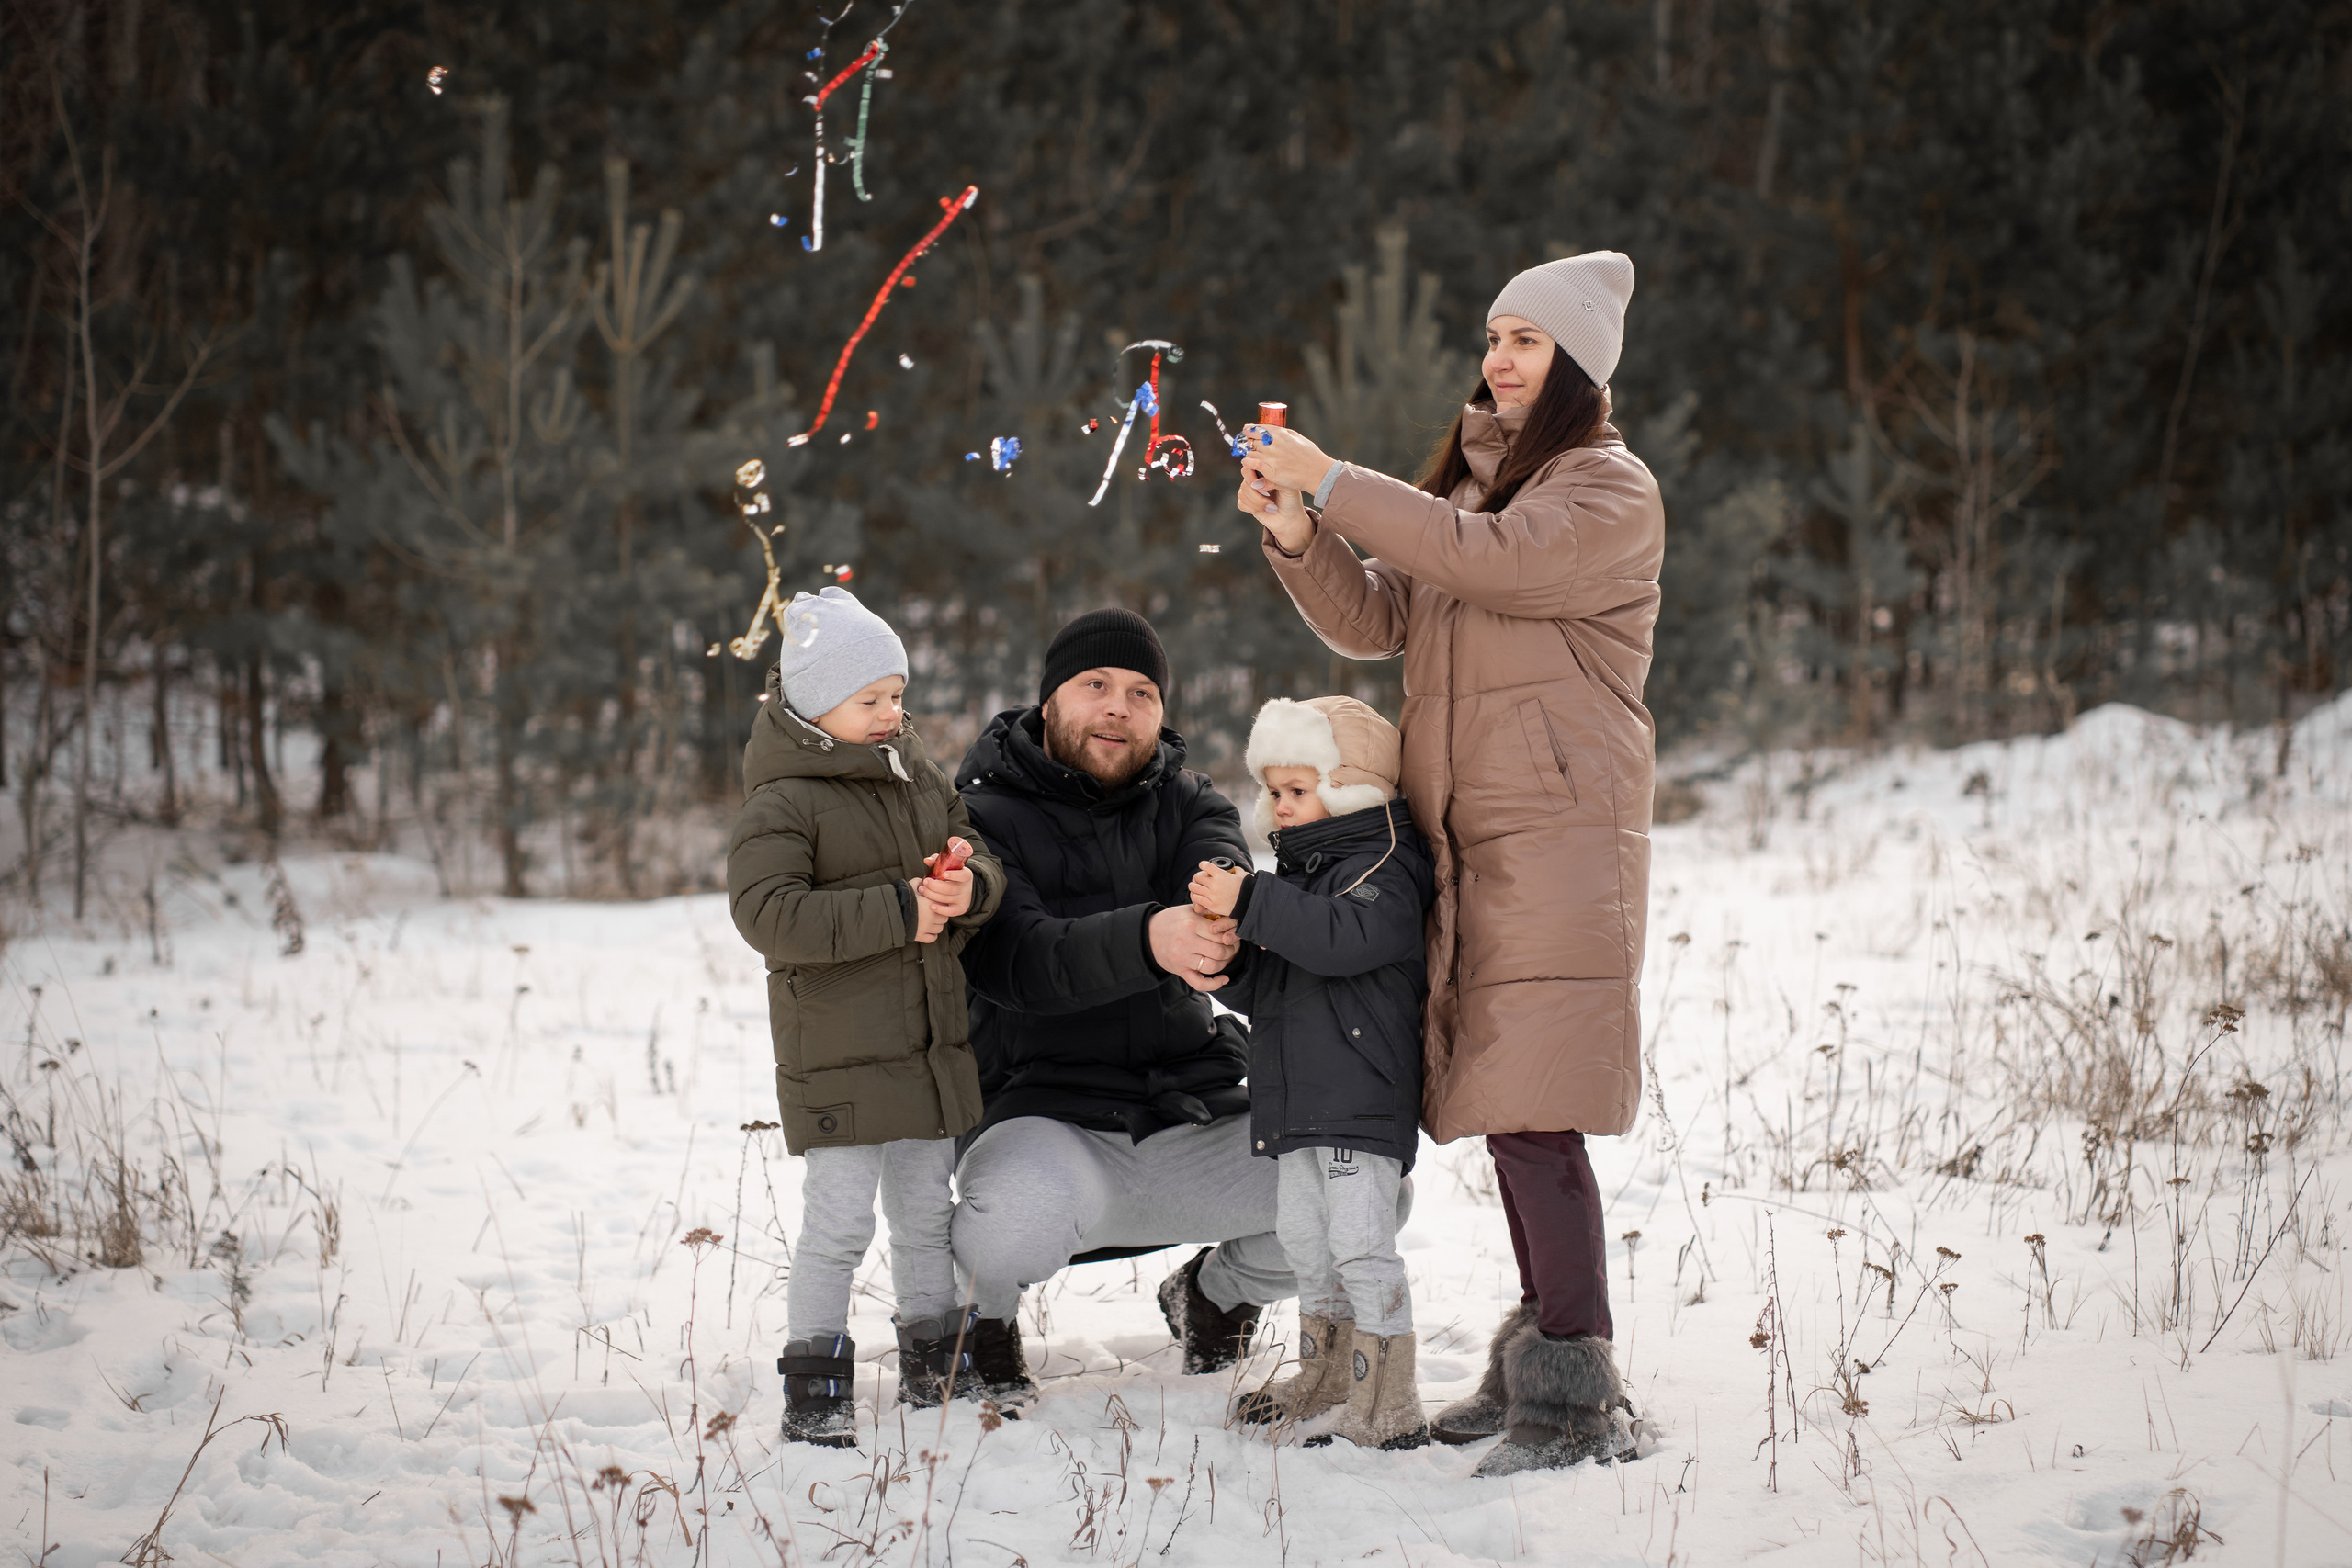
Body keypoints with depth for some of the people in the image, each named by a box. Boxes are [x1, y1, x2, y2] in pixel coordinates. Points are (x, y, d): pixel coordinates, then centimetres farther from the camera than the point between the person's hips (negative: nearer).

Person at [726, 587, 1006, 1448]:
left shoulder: (923, 781, 11)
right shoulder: (782, 803, -13)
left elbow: (985, 863, 16)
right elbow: (767, 912, -23)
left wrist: (969, 889, -11)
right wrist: (897, 913, -24)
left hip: (931, 1043, 7)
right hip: (838, 1053, -7)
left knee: (927, 1215, 16)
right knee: (839, 1223, -8)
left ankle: (936, 1367, 29)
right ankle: (814, 1392, -1)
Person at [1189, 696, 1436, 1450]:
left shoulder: (1385, 870, -9)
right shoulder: (1297, 873, 19)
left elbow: (1344, 936, -30)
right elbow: (1258, 992, 18)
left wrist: (1251, 902, -32)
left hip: (1363, 1098, -9)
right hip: (1296, 1102, 9)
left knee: (1360, 1244, -11)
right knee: (1305, 1240, 17)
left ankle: (1388, 1408, -9)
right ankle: (1326, 1377, 33)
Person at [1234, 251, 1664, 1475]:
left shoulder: (1610, 490, -2)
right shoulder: (1466, 480, 22)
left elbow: (1493, 558, -19)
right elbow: (1372, 621, 17)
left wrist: (1333, 484, -17)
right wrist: (1296, 536, -2)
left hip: (1556, 832, -7)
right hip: (1461, 836, 7)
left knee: (1531, 1111, -14)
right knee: (1501, 1102, 7)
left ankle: (1576, 1393, -13)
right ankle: (1541, 1362, 13)